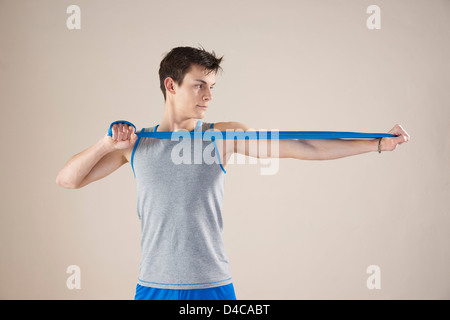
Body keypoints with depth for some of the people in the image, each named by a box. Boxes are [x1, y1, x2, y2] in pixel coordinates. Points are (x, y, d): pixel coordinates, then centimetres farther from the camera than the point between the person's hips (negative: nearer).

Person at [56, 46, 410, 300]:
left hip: (213, 286, -1)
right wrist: (106, 144, -10)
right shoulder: (135, 143, 4)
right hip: (154, 286, 1)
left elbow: (303, 147, -5)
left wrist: (378, 143, -8)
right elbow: (67, 179, 6)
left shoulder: (224, 136, 0)